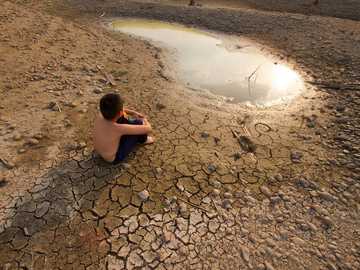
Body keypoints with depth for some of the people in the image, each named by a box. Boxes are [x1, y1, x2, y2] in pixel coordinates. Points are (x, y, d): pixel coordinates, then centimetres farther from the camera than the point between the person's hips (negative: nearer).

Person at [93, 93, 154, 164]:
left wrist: (133, 112, 0)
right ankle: (143, 140, 20)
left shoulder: (100, 116, -18)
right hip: (114, 158, -6)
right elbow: (148, 128, -30)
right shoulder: (119, 128, -37)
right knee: (139, 123, -13)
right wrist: (145, 121, -7)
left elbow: (114, 110, 6)